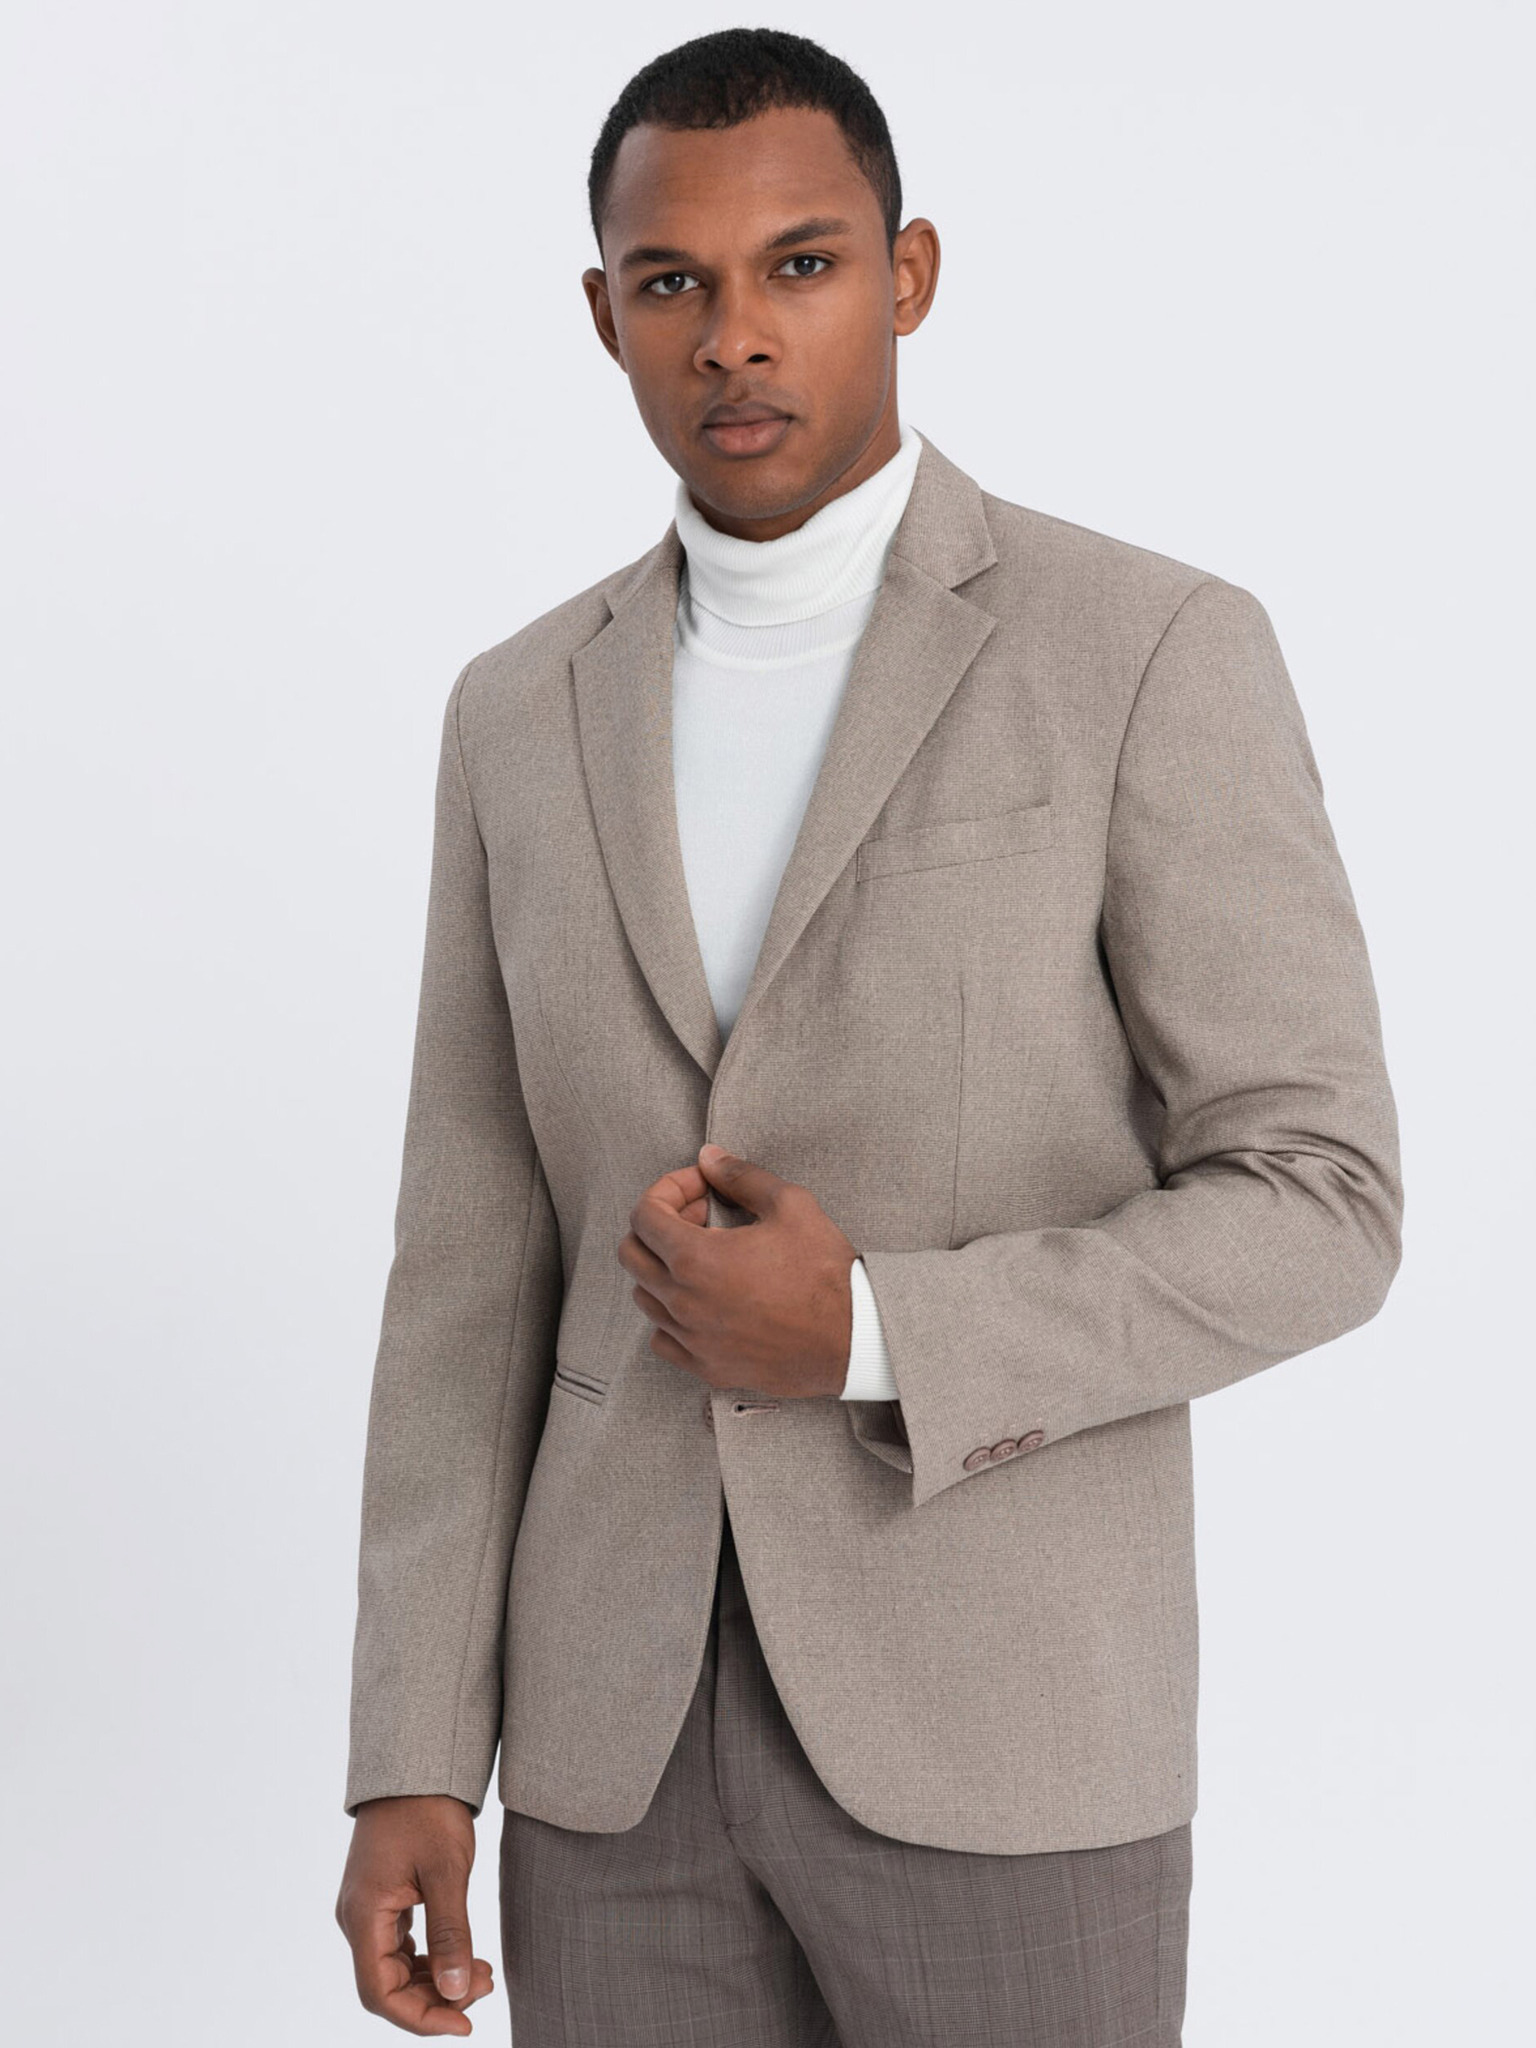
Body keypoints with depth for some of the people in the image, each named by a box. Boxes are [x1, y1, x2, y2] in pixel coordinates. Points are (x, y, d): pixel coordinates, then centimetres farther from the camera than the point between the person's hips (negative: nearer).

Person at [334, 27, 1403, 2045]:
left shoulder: (1157, 655, -7)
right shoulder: (528, 714, 7)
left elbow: (1317, 1211, -9)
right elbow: (479, 1274, 7)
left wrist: (867, 1336, -20)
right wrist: (411, 1765, 2)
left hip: (999, 1719, -4)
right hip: (629, 1717, 4)